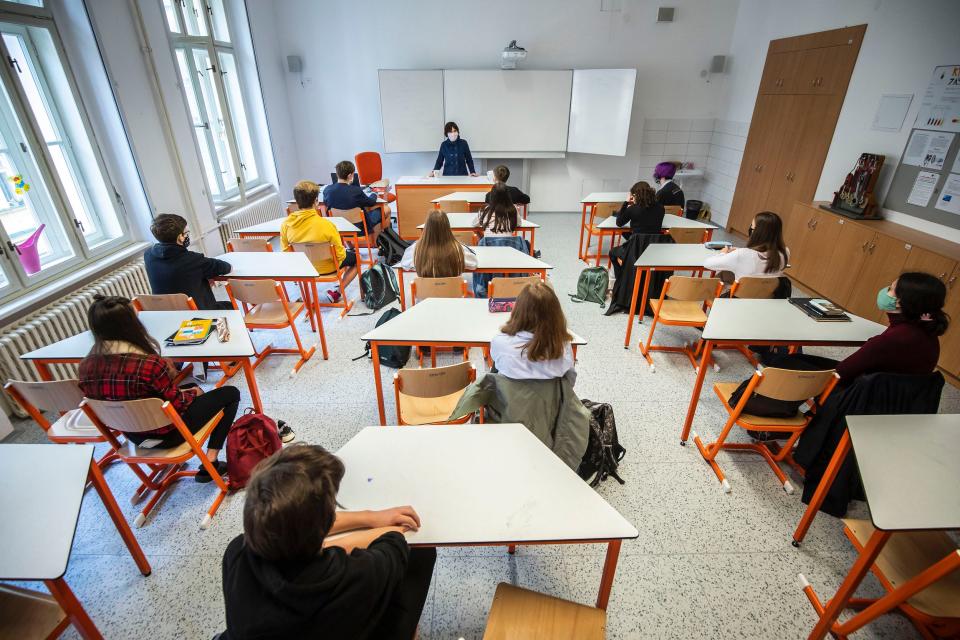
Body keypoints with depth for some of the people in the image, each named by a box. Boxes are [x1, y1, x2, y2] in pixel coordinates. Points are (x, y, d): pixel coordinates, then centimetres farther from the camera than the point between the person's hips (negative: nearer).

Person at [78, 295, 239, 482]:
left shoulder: (86, 365, -11)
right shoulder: (149, 364, -33)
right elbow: (178, 404, -19)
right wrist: (194, 393, 1)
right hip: (165, 434, -7)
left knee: (190, 387, 30)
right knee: (231, 393, 7)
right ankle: (210, 464, 6)